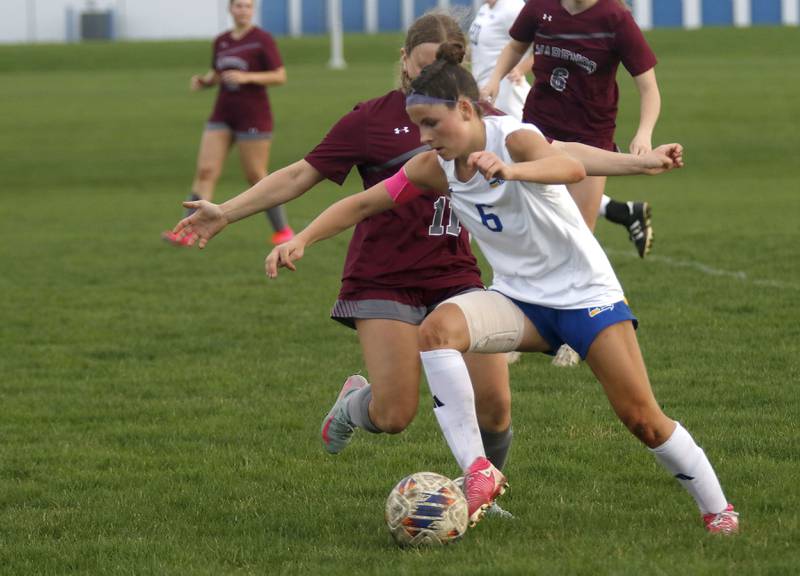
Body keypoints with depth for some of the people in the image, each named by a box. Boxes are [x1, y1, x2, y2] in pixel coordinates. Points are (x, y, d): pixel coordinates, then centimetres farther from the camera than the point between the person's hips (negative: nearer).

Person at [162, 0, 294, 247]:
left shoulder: (263, 39, -8)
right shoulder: (221, 41, 10)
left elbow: (280, 77, -11)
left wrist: (247, 77, -23)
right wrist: (203, 81, 0)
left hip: (253, 117, -5)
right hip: (222, 116, 5)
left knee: (256, 178, 1)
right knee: (205, 171, -8)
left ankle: (283, 229, 20)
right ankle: (188, 233, -14)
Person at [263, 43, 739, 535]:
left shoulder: (513, 139, -21)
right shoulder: (435, 168, -4)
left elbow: (572, 168, -43)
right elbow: (363, 204, 2)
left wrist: (510, 170, -63)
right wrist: (301, 241, -12)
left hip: (585, 292, -5)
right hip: (520, 301, 5)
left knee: (641, 417, -9)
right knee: (438, 328, -26)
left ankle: (718, 510, 15)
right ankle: (478, 473, -27)